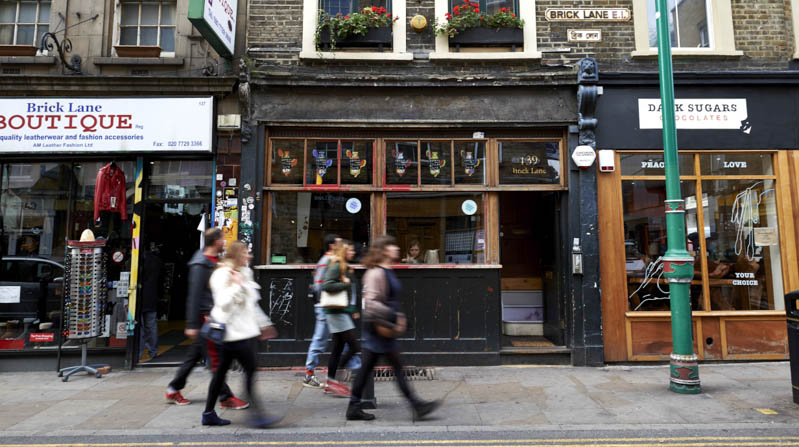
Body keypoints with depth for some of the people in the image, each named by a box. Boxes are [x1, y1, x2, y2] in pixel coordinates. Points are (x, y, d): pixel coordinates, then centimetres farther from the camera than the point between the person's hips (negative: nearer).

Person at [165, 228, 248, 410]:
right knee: (215, 358, -4)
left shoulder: (216, 261, 12)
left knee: (195, 354, 17)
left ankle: (173, 390, 30)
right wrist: (191, 325, -18)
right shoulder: (200, 265, -16)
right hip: (204, 316, -9)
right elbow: (194, 296, -17)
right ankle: (226, 397, 3)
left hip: (213, 316, 9)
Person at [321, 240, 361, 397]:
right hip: (338, 312, -9)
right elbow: (326, 285, -24)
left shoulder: (346, 267, 17)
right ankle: (333, 380, -1)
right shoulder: (336, 267, -11)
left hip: (344, 312, 9)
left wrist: (354, 310, 16)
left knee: (338, 348, 12)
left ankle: (330, 383, 20)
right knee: (355, 346, -9)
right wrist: (345, 284, -17)